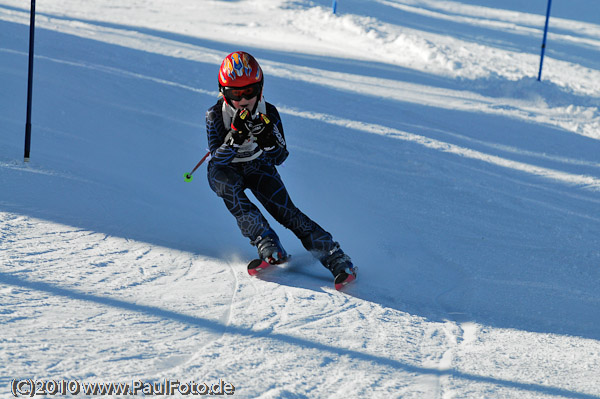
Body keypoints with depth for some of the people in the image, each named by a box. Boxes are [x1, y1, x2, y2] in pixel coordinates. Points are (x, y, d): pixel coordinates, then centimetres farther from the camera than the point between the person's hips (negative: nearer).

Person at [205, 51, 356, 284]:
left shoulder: (268, 114, -16)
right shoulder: (215, 115, -20)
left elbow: (279, 159, -13)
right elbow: (217, 159, -26)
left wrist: (268, 140, -35)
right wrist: (236, 137, -43)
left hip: (258, 167, 1)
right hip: (225, 170, -1)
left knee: (285, 211, -19)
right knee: (230, 188, -36)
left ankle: (335, 258, -19)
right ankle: (267, 245, -40)